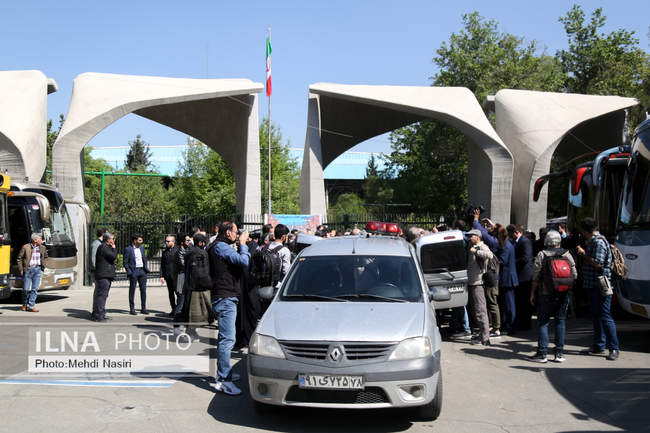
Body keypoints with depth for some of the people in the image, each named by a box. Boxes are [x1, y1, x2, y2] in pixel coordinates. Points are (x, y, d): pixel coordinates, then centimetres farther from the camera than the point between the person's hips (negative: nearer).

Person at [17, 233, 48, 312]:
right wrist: (21, 270, -4)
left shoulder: (42, 248, 7)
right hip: (28, 269, -3)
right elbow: (19, 259, 0)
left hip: (38, 269, 3)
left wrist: (43, 266, 14)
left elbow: (45, 257, 25)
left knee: (35, 288, -1)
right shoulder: (25, 247, -6)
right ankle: (25, 303, 23)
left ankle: (31, 305, 3)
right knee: (26, 289, 0)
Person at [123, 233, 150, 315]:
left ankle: (143, 308, 11)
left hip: (142, 271, 5)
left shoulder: (142, 248, 12)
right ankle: (132, 309, 8)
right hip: (133, 271, -5)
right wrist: (129, 272, -12)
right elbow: (125, 262, -5)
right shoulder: (128, 249, -5)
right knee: (132, 290, 2)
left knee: (143, 290, 4)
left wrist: (146, 268, 11)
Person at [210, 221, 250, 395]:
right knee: (227, 338, -12)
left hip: (226, 297, 11)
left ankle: (225, 372, 32)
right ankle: (223, 380, -12)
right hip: (224, 298, -11)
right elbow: (244, 262, -24)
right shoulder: (221, 247, -15)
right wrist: (242, 243, -10)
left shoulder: (221, 247, 19)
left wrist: (242, 244, 9)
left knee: (225, 337, 20)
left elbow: (239, 263, 17)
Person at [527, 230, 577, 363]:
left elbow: (536, 276, -6)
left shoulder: (541, 255, -5)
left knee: (543, 322, 2)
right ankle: (559, 353, 9)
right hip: (564, 294, 3)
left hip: (546, 293, -3)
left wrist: (532, 293, 2)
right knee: (561, 321, 9)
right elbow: (574, 275, 5)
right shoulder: (567, 254, 4)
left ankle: (542, 353, -1)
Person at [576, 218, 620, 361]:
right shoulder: (592, 241, 16)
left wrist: (583, 253, -14)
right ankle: (598, 346, 23)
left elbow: (597, 263, -22)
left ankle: (614, 348, -3)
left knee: (604, 316, -8)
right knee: (596, 316, 15)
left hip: (600, 286, -10)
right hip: (593, 285, 10)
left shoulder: (598, 241, -15)